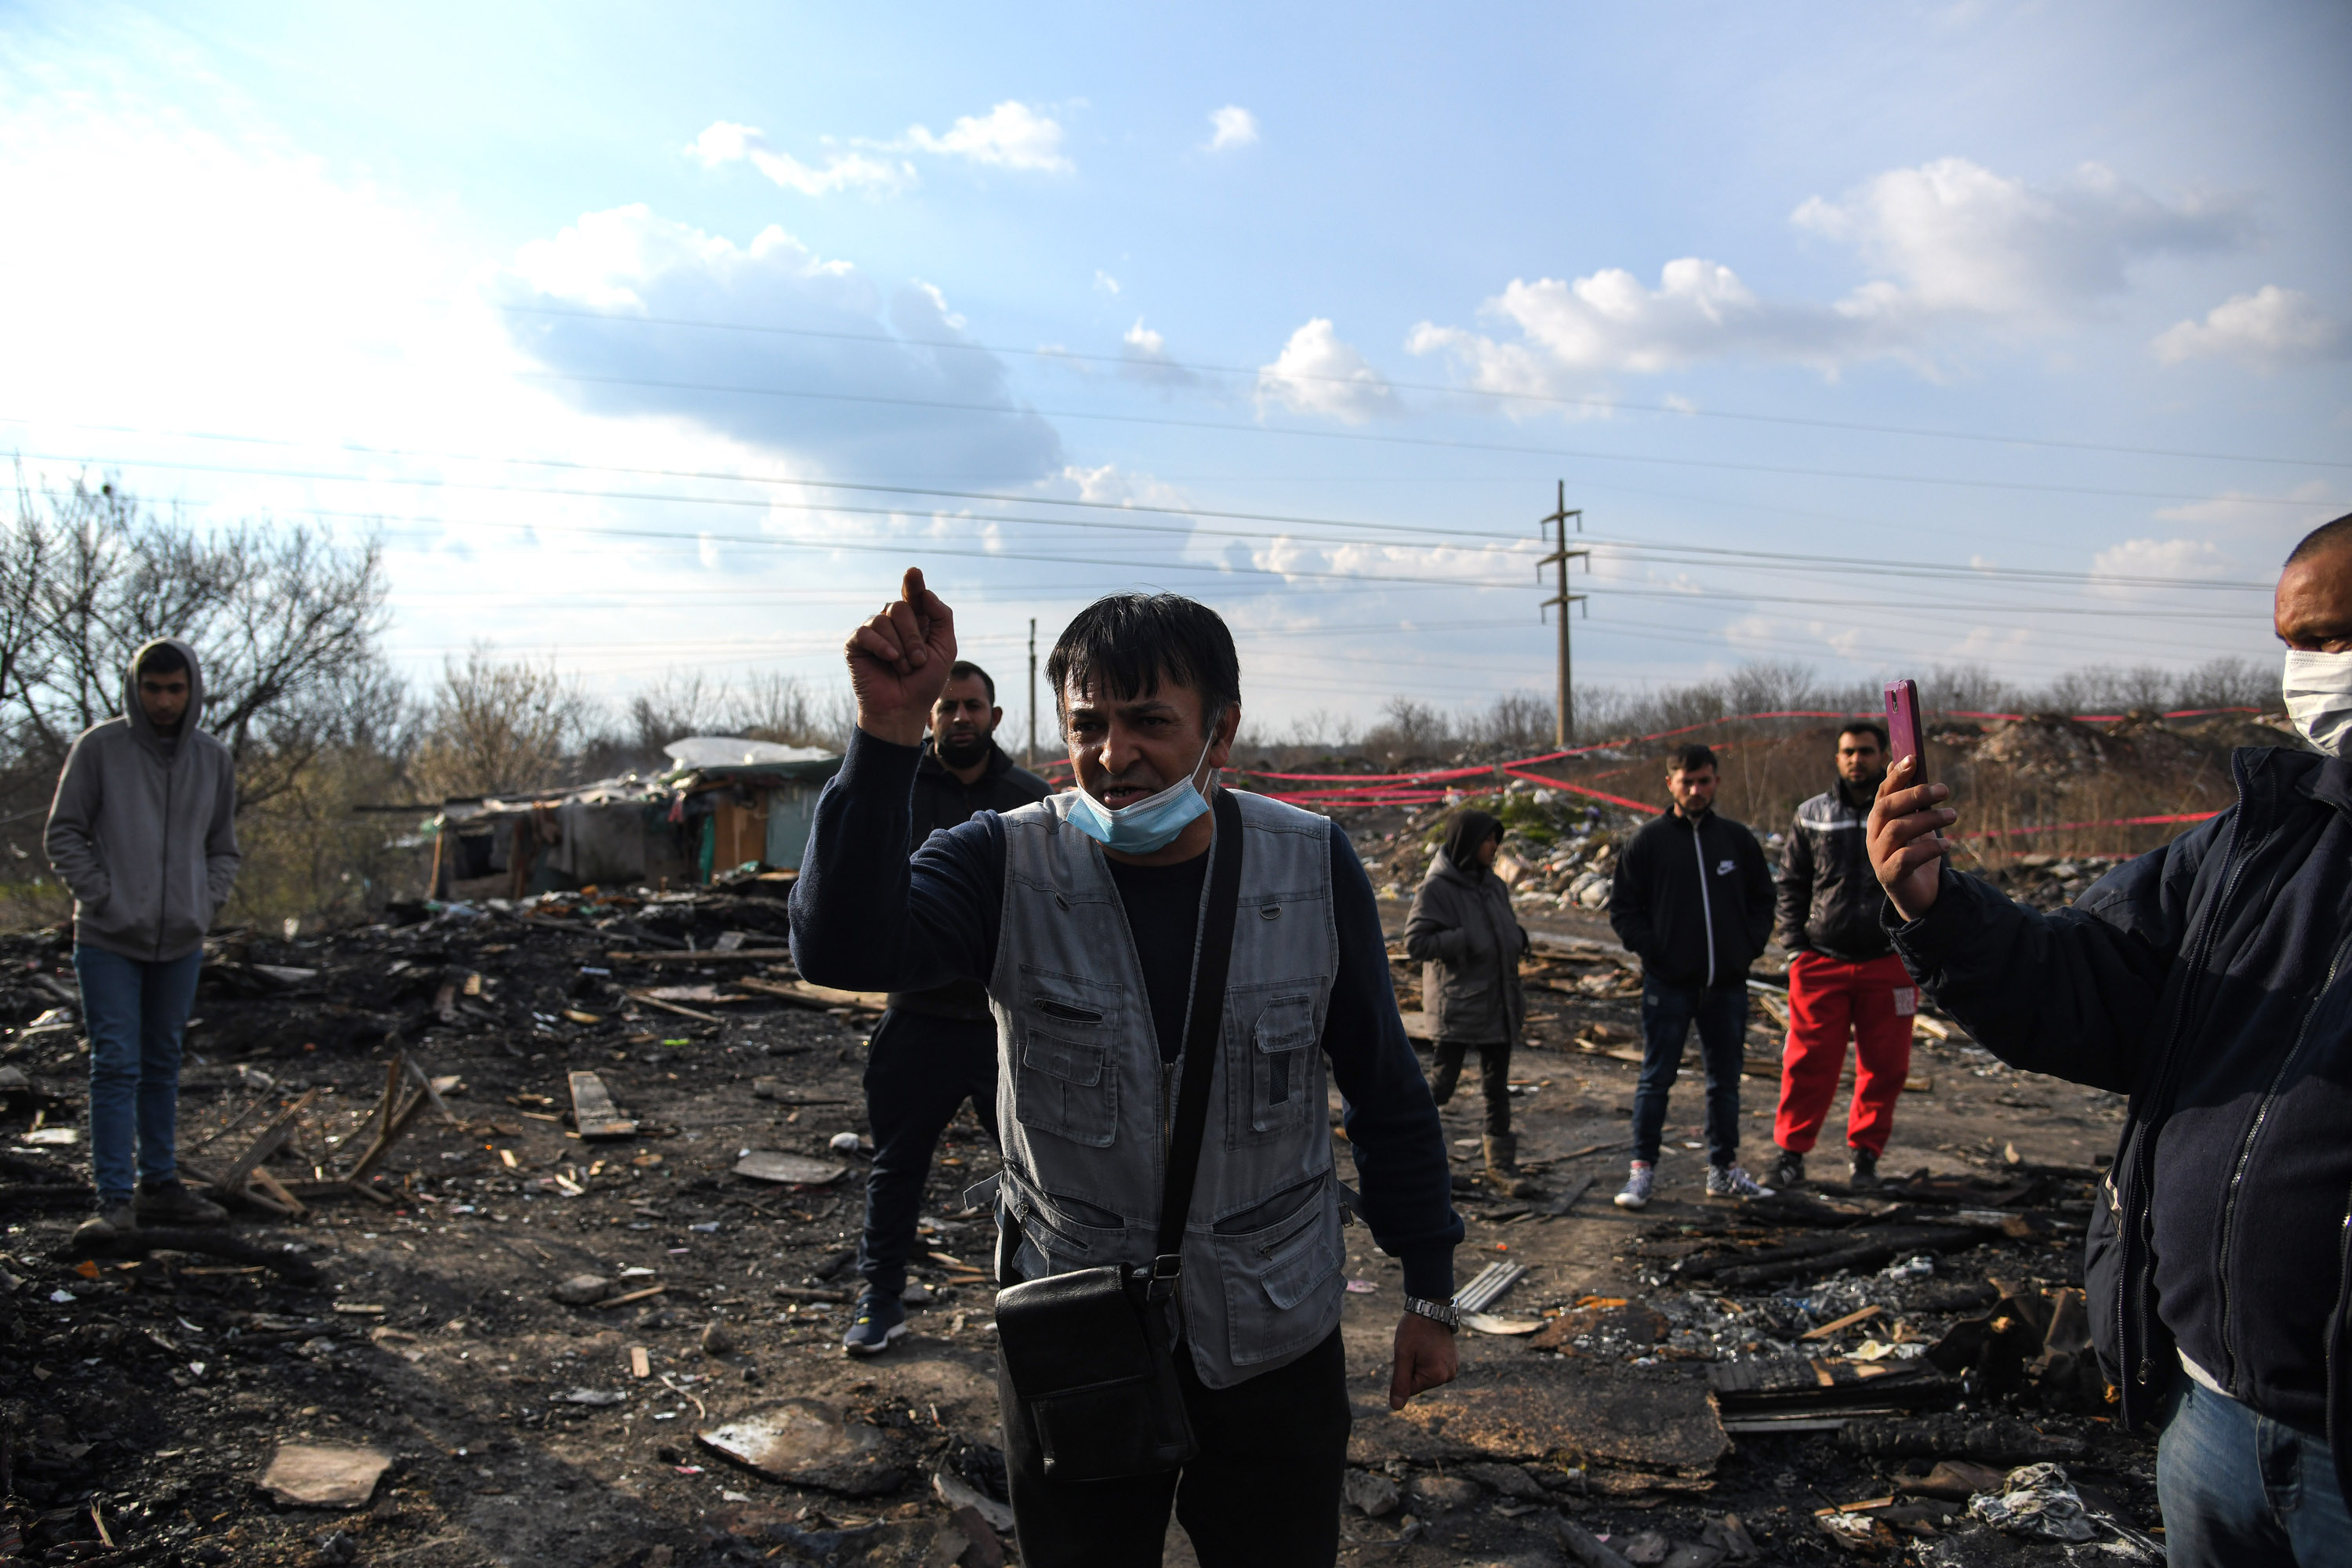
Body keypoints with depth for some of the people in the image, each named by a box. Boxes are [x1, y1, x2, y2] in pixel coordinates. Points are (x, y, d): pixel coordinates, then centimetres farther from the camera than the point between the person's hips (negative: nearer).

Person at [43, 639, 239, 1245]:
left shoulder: (213, 759, 6)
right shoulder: (99, 747, -4)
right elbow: (63, 833, -1)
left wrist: (206, 904, 1)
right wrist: (102, 896, -11)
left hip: (181, 942, 4)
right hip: (108, 939, -3)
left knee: (163, 1065, 12)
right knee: (116, 1065, -6)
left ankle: (160, 1184, 21)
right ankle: (115, 1199, -2)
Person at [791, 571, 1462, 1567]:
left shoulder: (1312, 868, -10)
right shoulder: (1009, 866, -12)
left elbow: (1387, 1093, 0)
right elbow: (841, 947, -30)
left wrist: (1430, 1289, 5)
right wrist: (887, 731, -41)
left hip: (1276, 1343, 1)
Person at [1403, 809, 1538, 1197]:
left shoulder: (1493, 885, 10)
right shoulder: (1436, 888, -11)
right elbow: (1415, 942, -17)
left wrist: (1517, 939, 2)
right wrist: (1466, 940, -22)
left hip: (1497, 1003, 7)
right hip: (1457, 1007, -7)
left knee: (1497, 1086, 11)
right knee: (1443, 1084, -4)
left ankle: (1501, 1165, 20)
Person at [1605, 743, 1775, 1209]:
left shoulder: (1738, 839, 8)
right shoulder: (1649, 841, 0)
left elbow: (1762, 900, 16)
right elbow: (1623, 908, 2)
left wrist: (1749, 946, 2)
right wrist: (1650, 949, -9)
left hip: (1727, 984, 3)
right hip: (1668, 983, -3)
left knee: (1726, 1080, 11)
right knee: (1656, 1078, 0)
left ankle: (1724, 1170, 23)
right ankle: (1642, 1169, 7)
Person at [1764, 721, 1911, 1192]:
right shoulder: (1812, 816, 7)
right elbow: (1791, 884, 11)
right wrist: (1796, 946, 2)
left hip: (1889, 963, 0)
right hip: (1822, 962, 0)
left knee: (1884, 1067, 7)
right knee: (1809, 1064, -2)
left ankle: (1865, 1153, 22)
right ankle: (1790, 1153, 7)